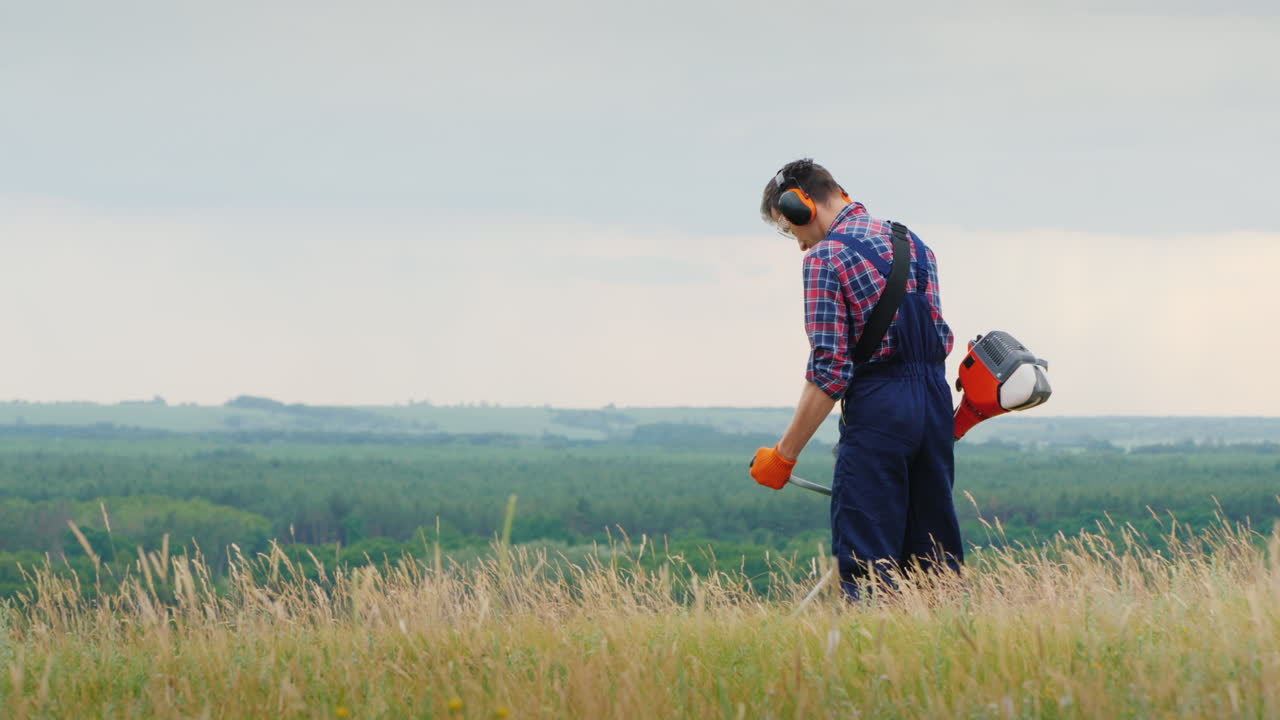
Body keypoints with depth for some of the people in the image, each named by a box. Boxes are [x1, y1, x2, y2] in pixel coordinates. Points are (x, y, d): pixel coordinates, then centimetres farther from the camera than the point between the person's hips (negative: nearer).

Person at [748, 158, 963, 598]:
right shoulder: (911, 242, 17)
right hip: (936, 399, 7)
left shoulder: (826, 257, -7)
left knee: (866, 557, -6)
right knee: (935, 551, 10)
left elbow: (829, 372, -13)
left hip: (877, 406, -7)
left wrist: (784, 455, -10)